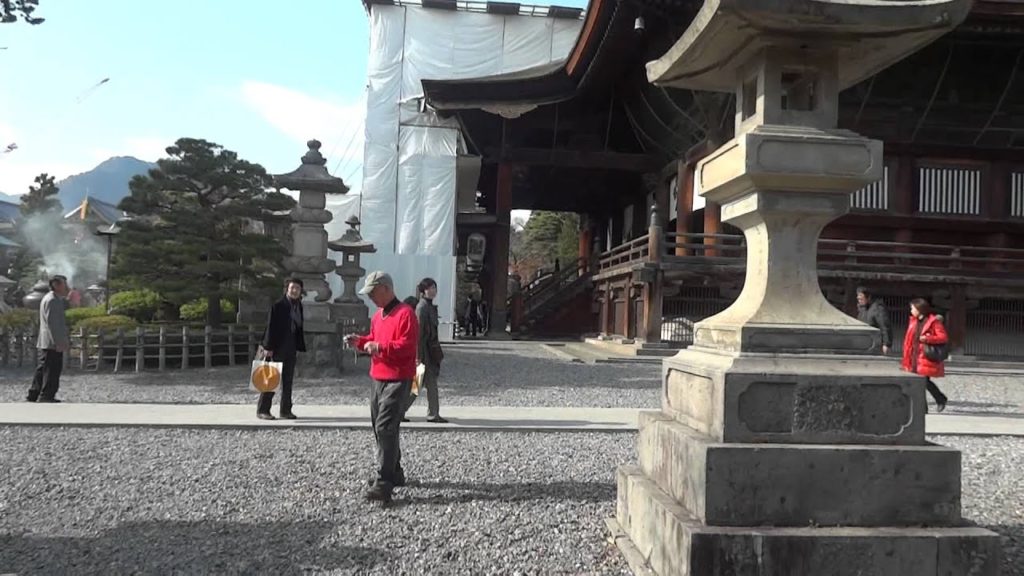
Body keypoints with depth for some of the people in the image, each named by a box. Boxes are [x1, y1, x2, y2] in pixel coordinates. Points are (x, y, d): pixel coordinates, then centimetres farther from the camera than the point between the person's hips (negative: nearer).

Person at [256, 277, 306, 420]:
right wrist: (268, 347, -16)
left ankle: (285, 410, 15)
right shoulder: (278, 305, -10)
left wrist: (298, 348, 11)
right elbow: (271, 327, -13)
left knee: (288, 381, 9)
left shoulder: (298, 306, 10)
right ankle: (262, 410, 5)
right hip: (277, 348, -6)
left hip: (291, 349, 6)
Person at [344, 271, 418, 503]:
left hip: (398, 381, -10)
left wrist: (379, 347, -27)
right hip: (379, 379, 10)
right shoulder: (377, 315, 15)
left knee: (385, 428, -15)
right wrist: (360, 342, 7)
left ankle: (384, 484, -13)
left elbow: (407, 346, -22)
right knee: (379, 427, 16)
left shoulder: (405, 313, -13)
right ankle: (395, 474, 30)